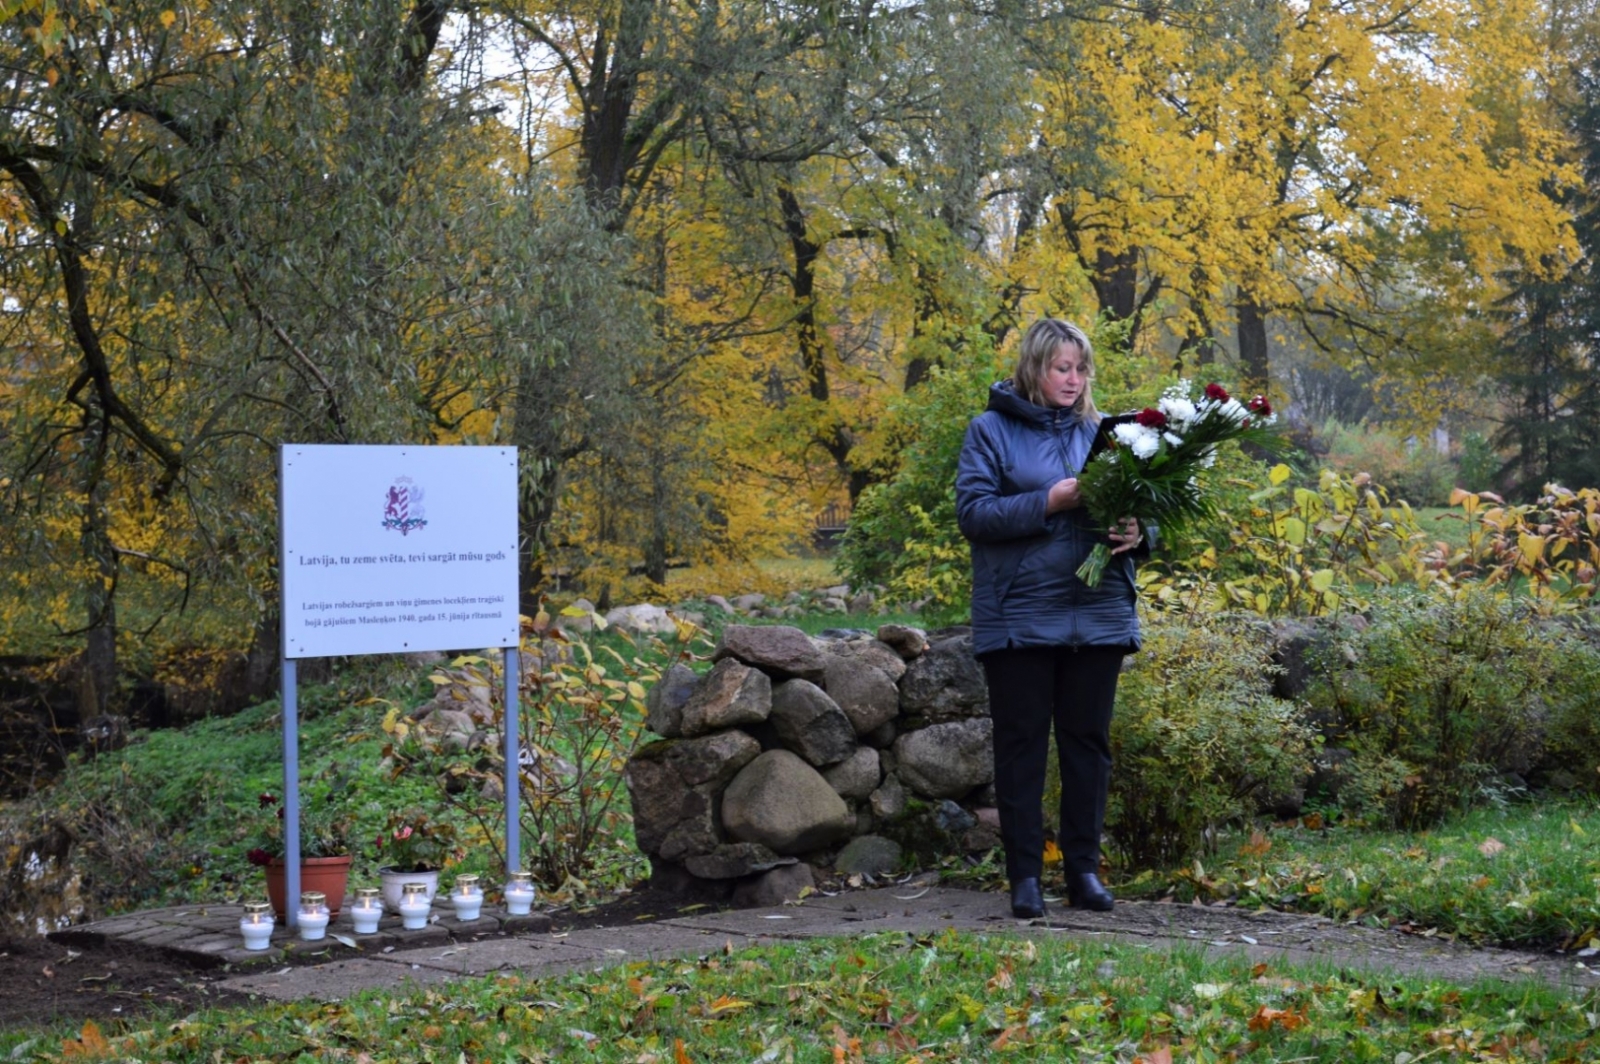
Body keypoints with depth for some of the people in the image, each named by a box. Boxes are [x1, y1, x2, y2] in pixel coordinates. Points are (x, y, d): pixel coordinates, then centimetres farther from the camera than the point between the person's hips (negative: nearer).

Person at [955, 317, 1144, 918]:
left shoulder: (1101, 431, 10)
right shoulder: (991, 430, 0)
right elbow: (973, 511, -8)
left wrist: (1135, 531, -8)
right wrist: (1050, 501, -18)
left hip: (1097, 614, 3)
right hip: (1020, 615, -3)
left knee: (1088, 741, 7)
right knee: (1021, 742, 2)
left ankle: (1083, 869, 16)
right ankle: (1024, 874, 7)